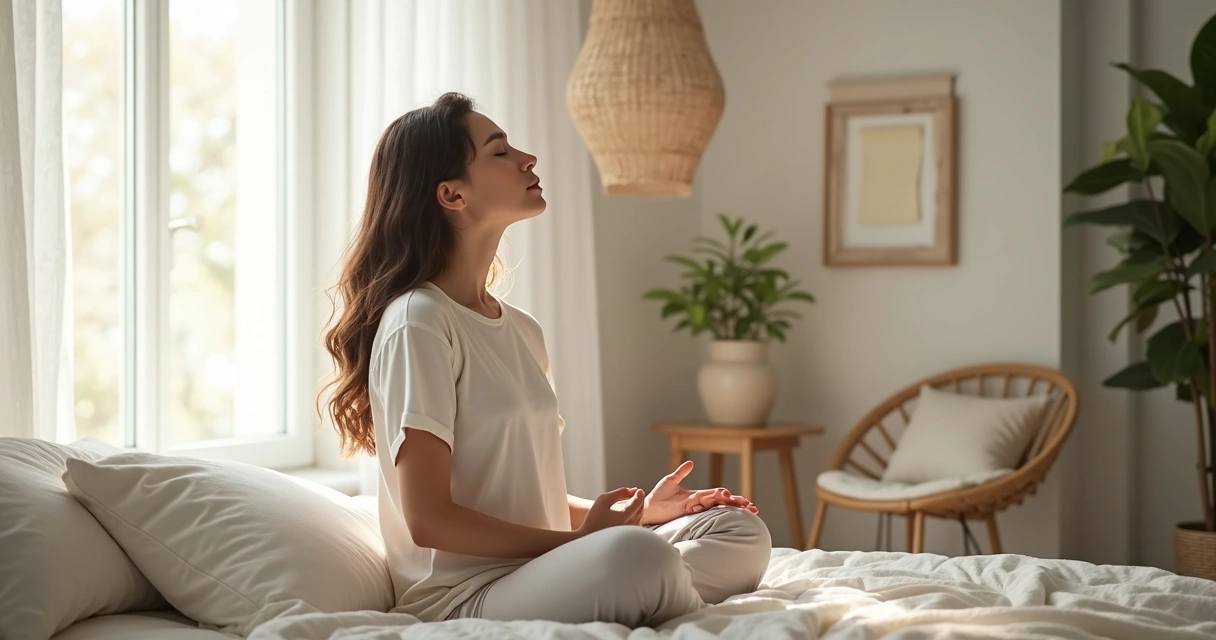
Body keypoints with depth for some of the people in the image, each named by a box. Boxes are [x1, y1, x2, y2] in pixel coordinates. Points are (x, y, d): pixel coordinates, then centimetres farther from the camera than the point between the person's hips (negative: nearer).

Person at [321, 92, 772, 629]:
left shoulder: (521, 330, 15)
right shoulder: (418, 323, -12)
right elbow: (428, 519, -16)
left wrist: (639, 511, 5)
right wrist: (580, 539, -13)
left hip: (536, 569, 9)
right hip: (459, 597, -9)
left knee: (743, 533, 2)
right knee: (637, 556, -33)